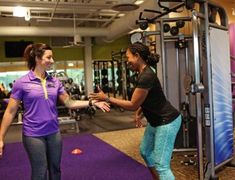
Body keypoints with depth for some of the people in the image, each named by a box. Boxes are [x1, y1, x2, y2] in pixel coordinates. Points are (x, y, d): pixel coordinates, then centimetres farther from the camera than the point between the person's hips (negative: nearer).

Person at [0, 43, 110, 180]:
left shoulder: (55, 82, 2)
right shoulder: (22, 83, -10)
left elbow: (69, 103, 5)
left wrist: (92, 102, -5)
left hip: (54, 132, 4)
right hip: (33, 135, -4)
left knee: (55, 169, 18)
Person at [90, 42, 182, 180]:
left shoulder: (146, 76, -26)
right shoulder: (143, 73, 5)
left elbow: (133, 105, -21)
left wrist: (107, 98, -16)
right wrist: (139, 113, 6)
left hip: (167, 122, -11)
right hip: (156, 121, 11)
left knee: (161, 164, -5)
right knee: (146, 151, 25)